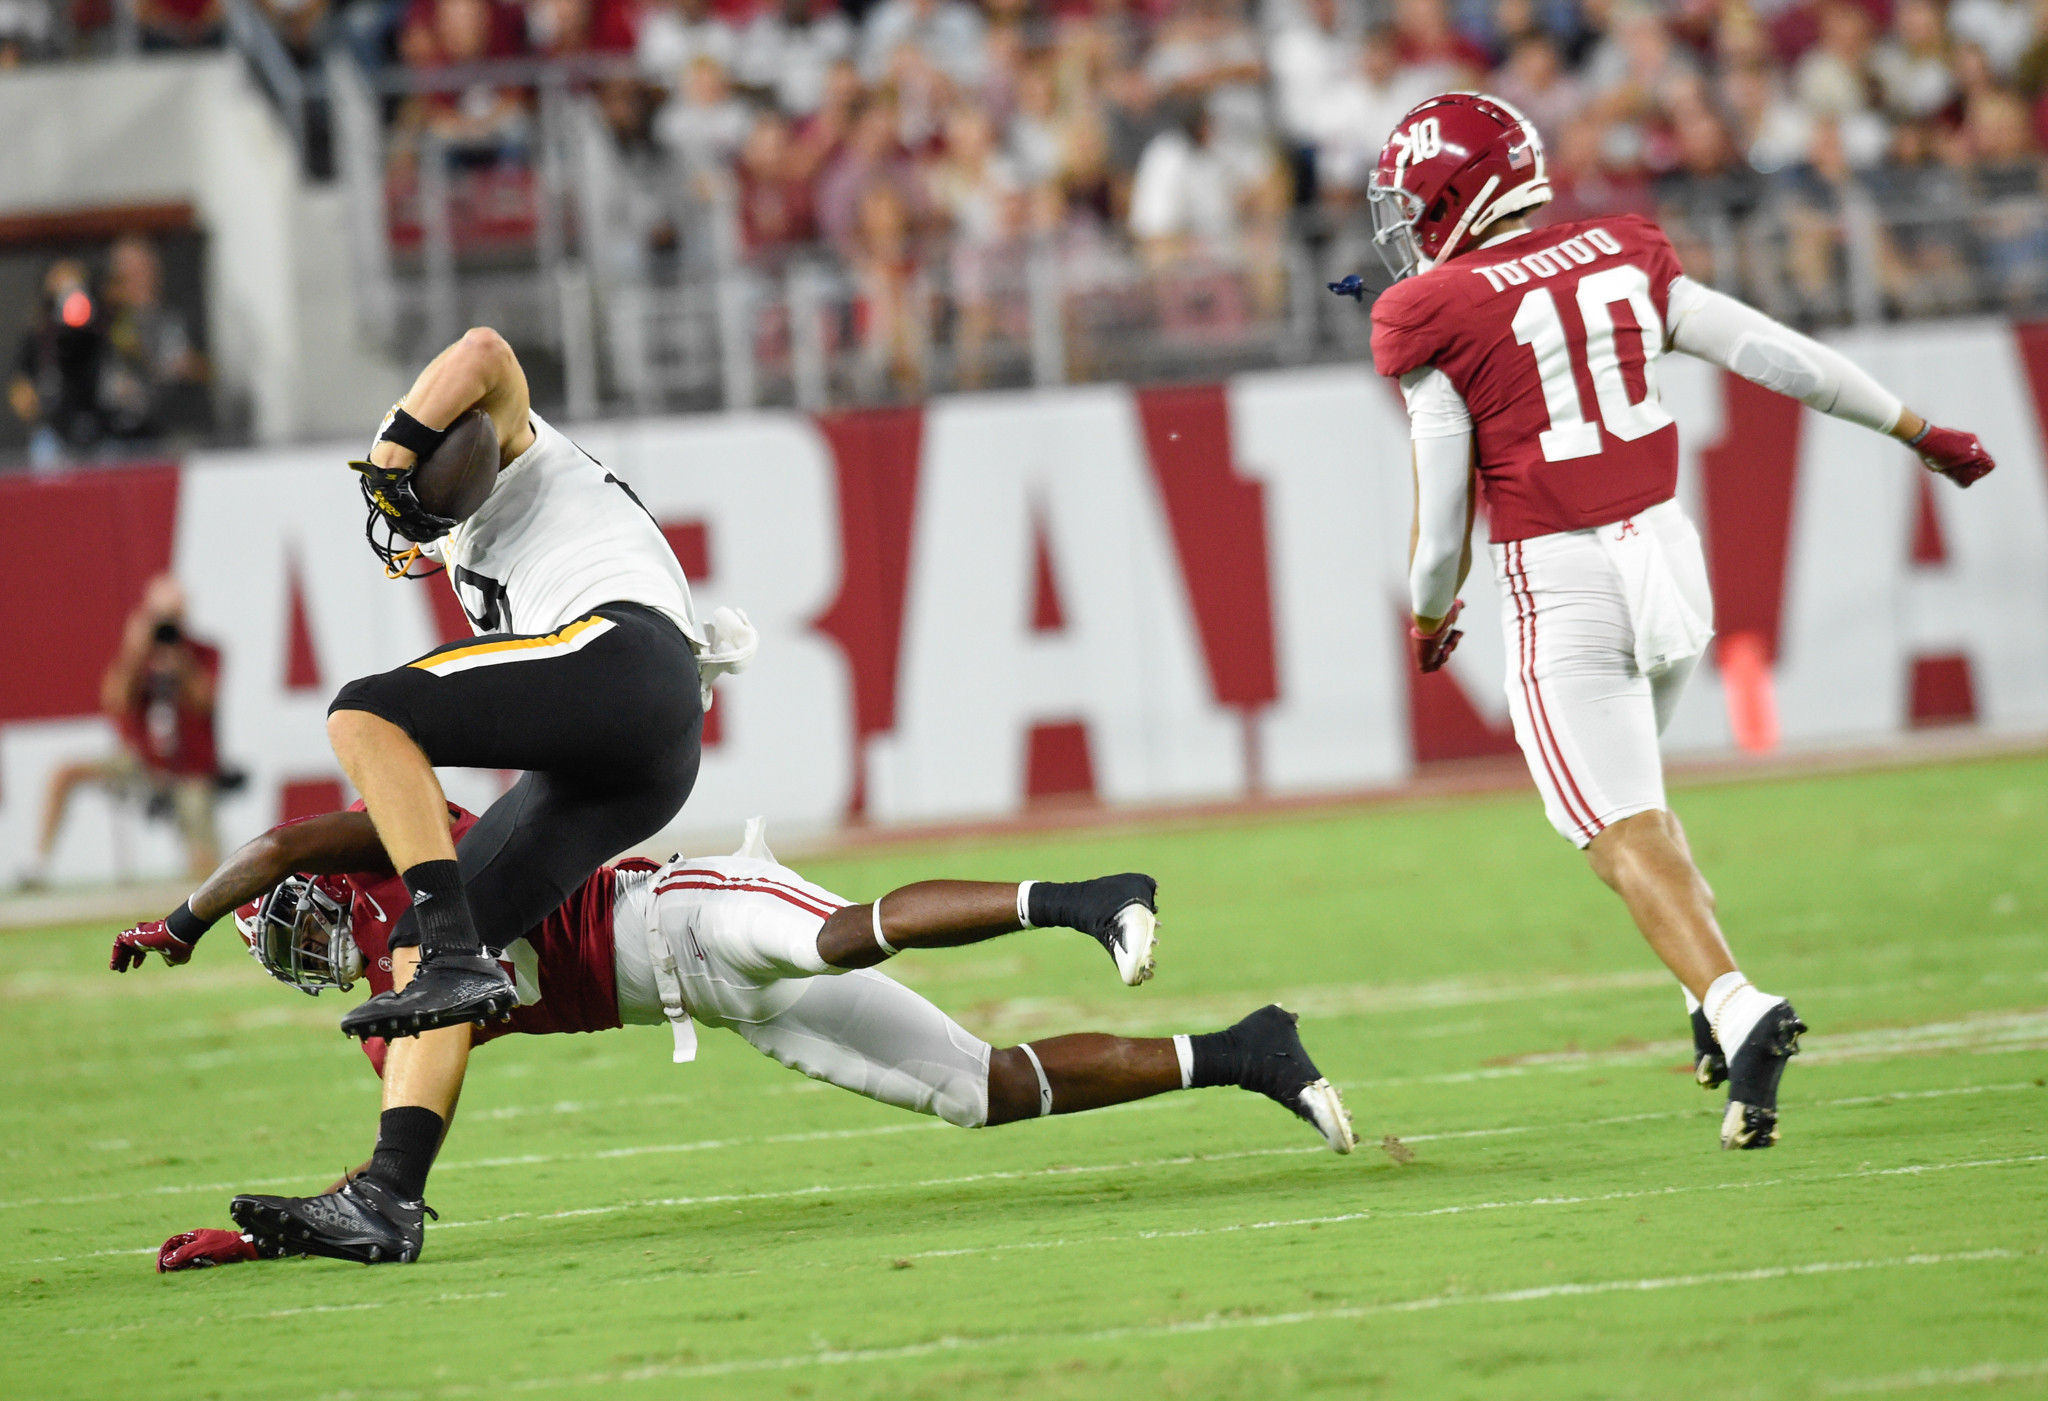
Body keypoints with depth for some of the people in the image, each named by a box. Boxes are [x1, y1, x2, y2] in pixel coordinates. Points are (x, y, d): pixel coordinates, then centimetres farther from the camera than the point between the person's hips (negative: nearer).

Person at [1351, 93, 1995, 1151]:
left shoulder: (1433, 316, -9)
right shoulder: (1622, 257, 6)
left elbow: (1443, 511, -6)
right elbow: (1776, 355, 10)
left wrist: (1429, 618, 13)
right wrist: (1917, 430, 21)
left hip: (1560, 585, -6)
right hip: (1664, 550, 6)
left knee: (1625, 834, -3)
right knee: (1630, 789, 26)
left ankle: (1735, 1007, -23)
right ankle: (1713, 997, 16)